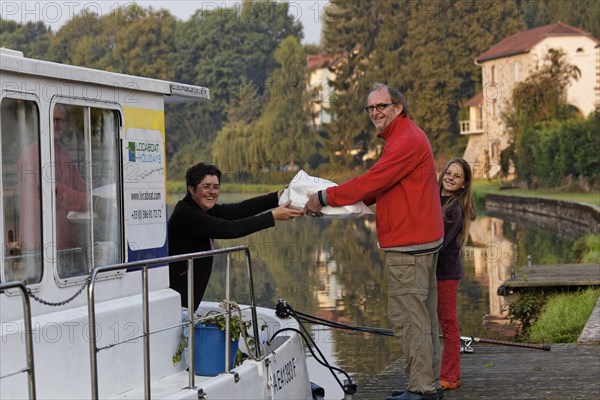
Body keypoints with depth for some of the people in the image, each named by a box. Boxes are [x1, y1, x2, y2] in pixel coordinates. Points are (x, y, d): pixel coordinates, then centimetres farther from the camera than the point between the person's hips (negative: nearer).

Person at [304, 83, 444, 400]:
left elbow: (372, 183, -21)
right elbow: (379, 189, 19)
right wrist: (335, 198, 8)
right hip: (421, 241, 11)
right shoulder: (405, 136, 19)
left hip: (409, 246, -11)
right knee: (422, 316, 15)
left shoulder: (406, 141, -16)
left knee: (407, 317, -7)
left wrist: (324, 198, -13)